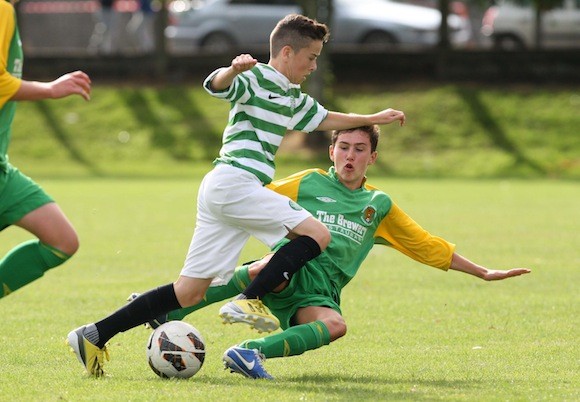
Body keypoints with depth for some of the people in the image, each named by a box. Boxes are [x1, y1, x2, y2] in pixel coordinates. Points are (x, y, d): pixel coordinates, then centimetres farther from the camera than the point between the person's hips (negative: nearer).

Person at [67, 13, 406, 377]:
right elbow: (216, 85, -23)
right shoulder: (256, 78, -3)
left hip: (218, 193, 9)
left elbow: (324, 119, 42)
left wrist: (372, 119, 45)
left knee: (190, 293, 5)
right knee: (317, 235, -14)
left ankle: (94, 336, 3)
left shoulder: (293, 98, 24)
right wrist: (233, 71, -45)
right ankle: (248, 302, -17)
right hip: (234, 181, -9)